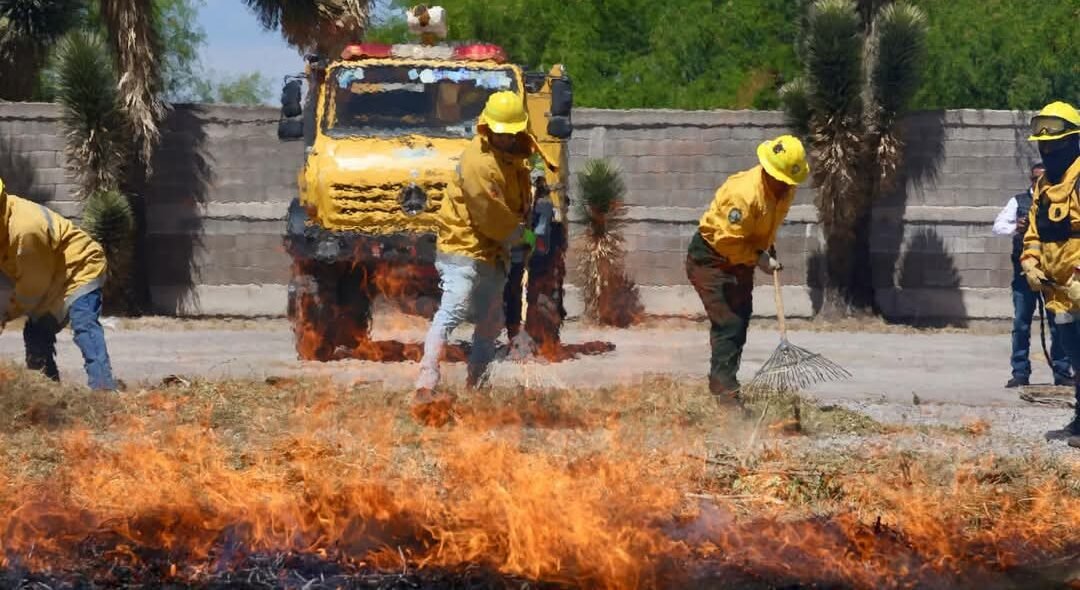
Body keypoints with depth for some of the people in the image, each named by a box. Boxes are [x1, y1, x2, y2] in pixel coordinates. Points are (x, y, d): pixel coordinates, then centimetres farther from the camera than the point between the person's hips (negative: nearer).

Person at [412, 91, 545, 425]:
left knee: (491, 323, 16)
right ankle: (426, 388, -32)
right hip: (463, 248, -10)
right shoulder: (479, 162, -21)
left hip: (493, 253, 10)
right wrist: (524, 237, -7)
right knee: (452, 312, -22)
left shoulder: (514, 154, 9)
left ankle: (476, 390, 29)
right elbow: (492, 217, -20)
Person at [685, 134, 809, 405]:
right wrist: (758, 258, -24)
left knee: (740, 323, 14)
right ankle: (725, 392, -15)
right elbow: (728, 240, -30)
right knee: (728, 324, -15)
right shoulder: (744, 193, -34)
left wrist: (768, 250, 3)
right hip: (710, 258, -9)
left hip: (740, 261, 9)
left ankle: (719, 383, 27)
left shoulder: (785, 190, -6)